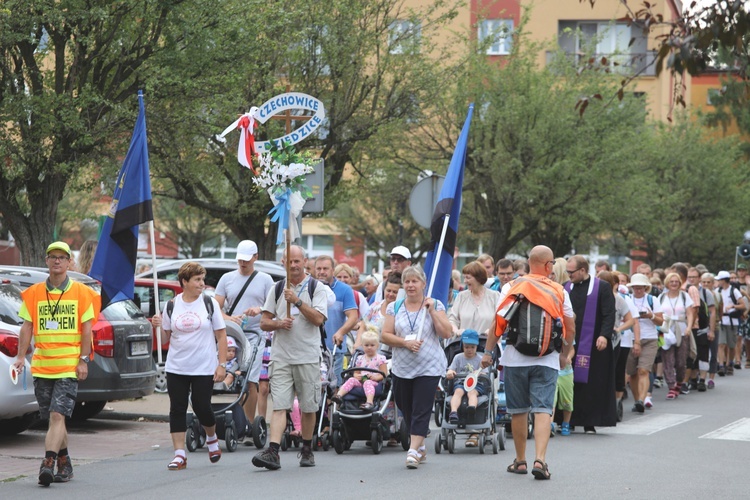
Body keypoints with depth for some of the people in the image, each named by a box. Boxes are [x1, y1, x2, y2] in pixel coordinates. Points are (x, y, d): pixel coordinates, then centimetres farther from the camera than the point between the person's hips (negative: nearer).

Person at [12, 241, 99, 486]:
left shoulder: (81, 293, 2)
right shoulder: (34, 293, 9)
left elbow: (87, 328, 1)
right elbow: (27, 327, 8)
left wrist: (83, 360, -6)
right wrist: (21, 356, -3)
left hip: (70, 366, -3)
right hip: (41, 365, 3)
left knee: (57, 415, -14)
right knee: (53, 418, 10)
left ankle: (48, 463, -21)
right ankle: (64, 463, 25)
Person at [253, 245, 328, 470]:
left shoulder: (316, 288, 2)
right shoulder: (276, 289, 11)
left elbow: (318, 319, -10)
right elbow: (264, 322, 10)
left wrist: (297, 301, -18)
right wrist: (279, 323, -10)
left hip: (308, 356, -1)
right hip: (281, 356, 1)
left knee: (308, 407, 7)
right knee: (279, 406, -9)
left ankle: (307, 450, 21)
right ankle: (273, 452, -18)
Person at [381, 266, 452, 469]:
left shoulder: (435, 305, 2)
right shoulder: (394, 307, 7)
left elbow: (446, 333, -6)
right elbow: (385, 335, 2)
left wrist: (432, 311, -12)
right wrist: (405, 342, -13)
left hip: (429, 368, -3)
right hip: (402, 367, 3)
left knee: (421, 410, -11)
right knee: (407, 409, 9)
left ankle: (413, 451, -13)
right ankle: (420, 447, 26)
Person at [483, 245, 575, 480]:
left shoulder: (511, 288, 0)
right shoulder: (559, 291, 2)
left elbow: (497, 324, -3)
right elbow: (570, 329, 7)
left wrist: (488, 351, 6)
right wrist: (564, 355, 21)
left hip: (515, 358, 1)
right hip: (547, 360, -1)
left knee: (518, 410, 11)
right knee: (543, 409, -3)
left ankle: (520, 461, 20)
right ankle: (540, 459, -18)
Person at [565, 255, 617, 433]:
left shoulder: (602, 288, -1)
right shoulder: (567, 288, 12)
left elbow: (609, 314, -7)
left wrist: (605, 335, -19)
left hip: (592, 345, -4)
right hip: (569, 343, 4)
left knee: (591, 384, -2)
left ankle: (590, 423, 3)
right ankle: (569, 421, 7)